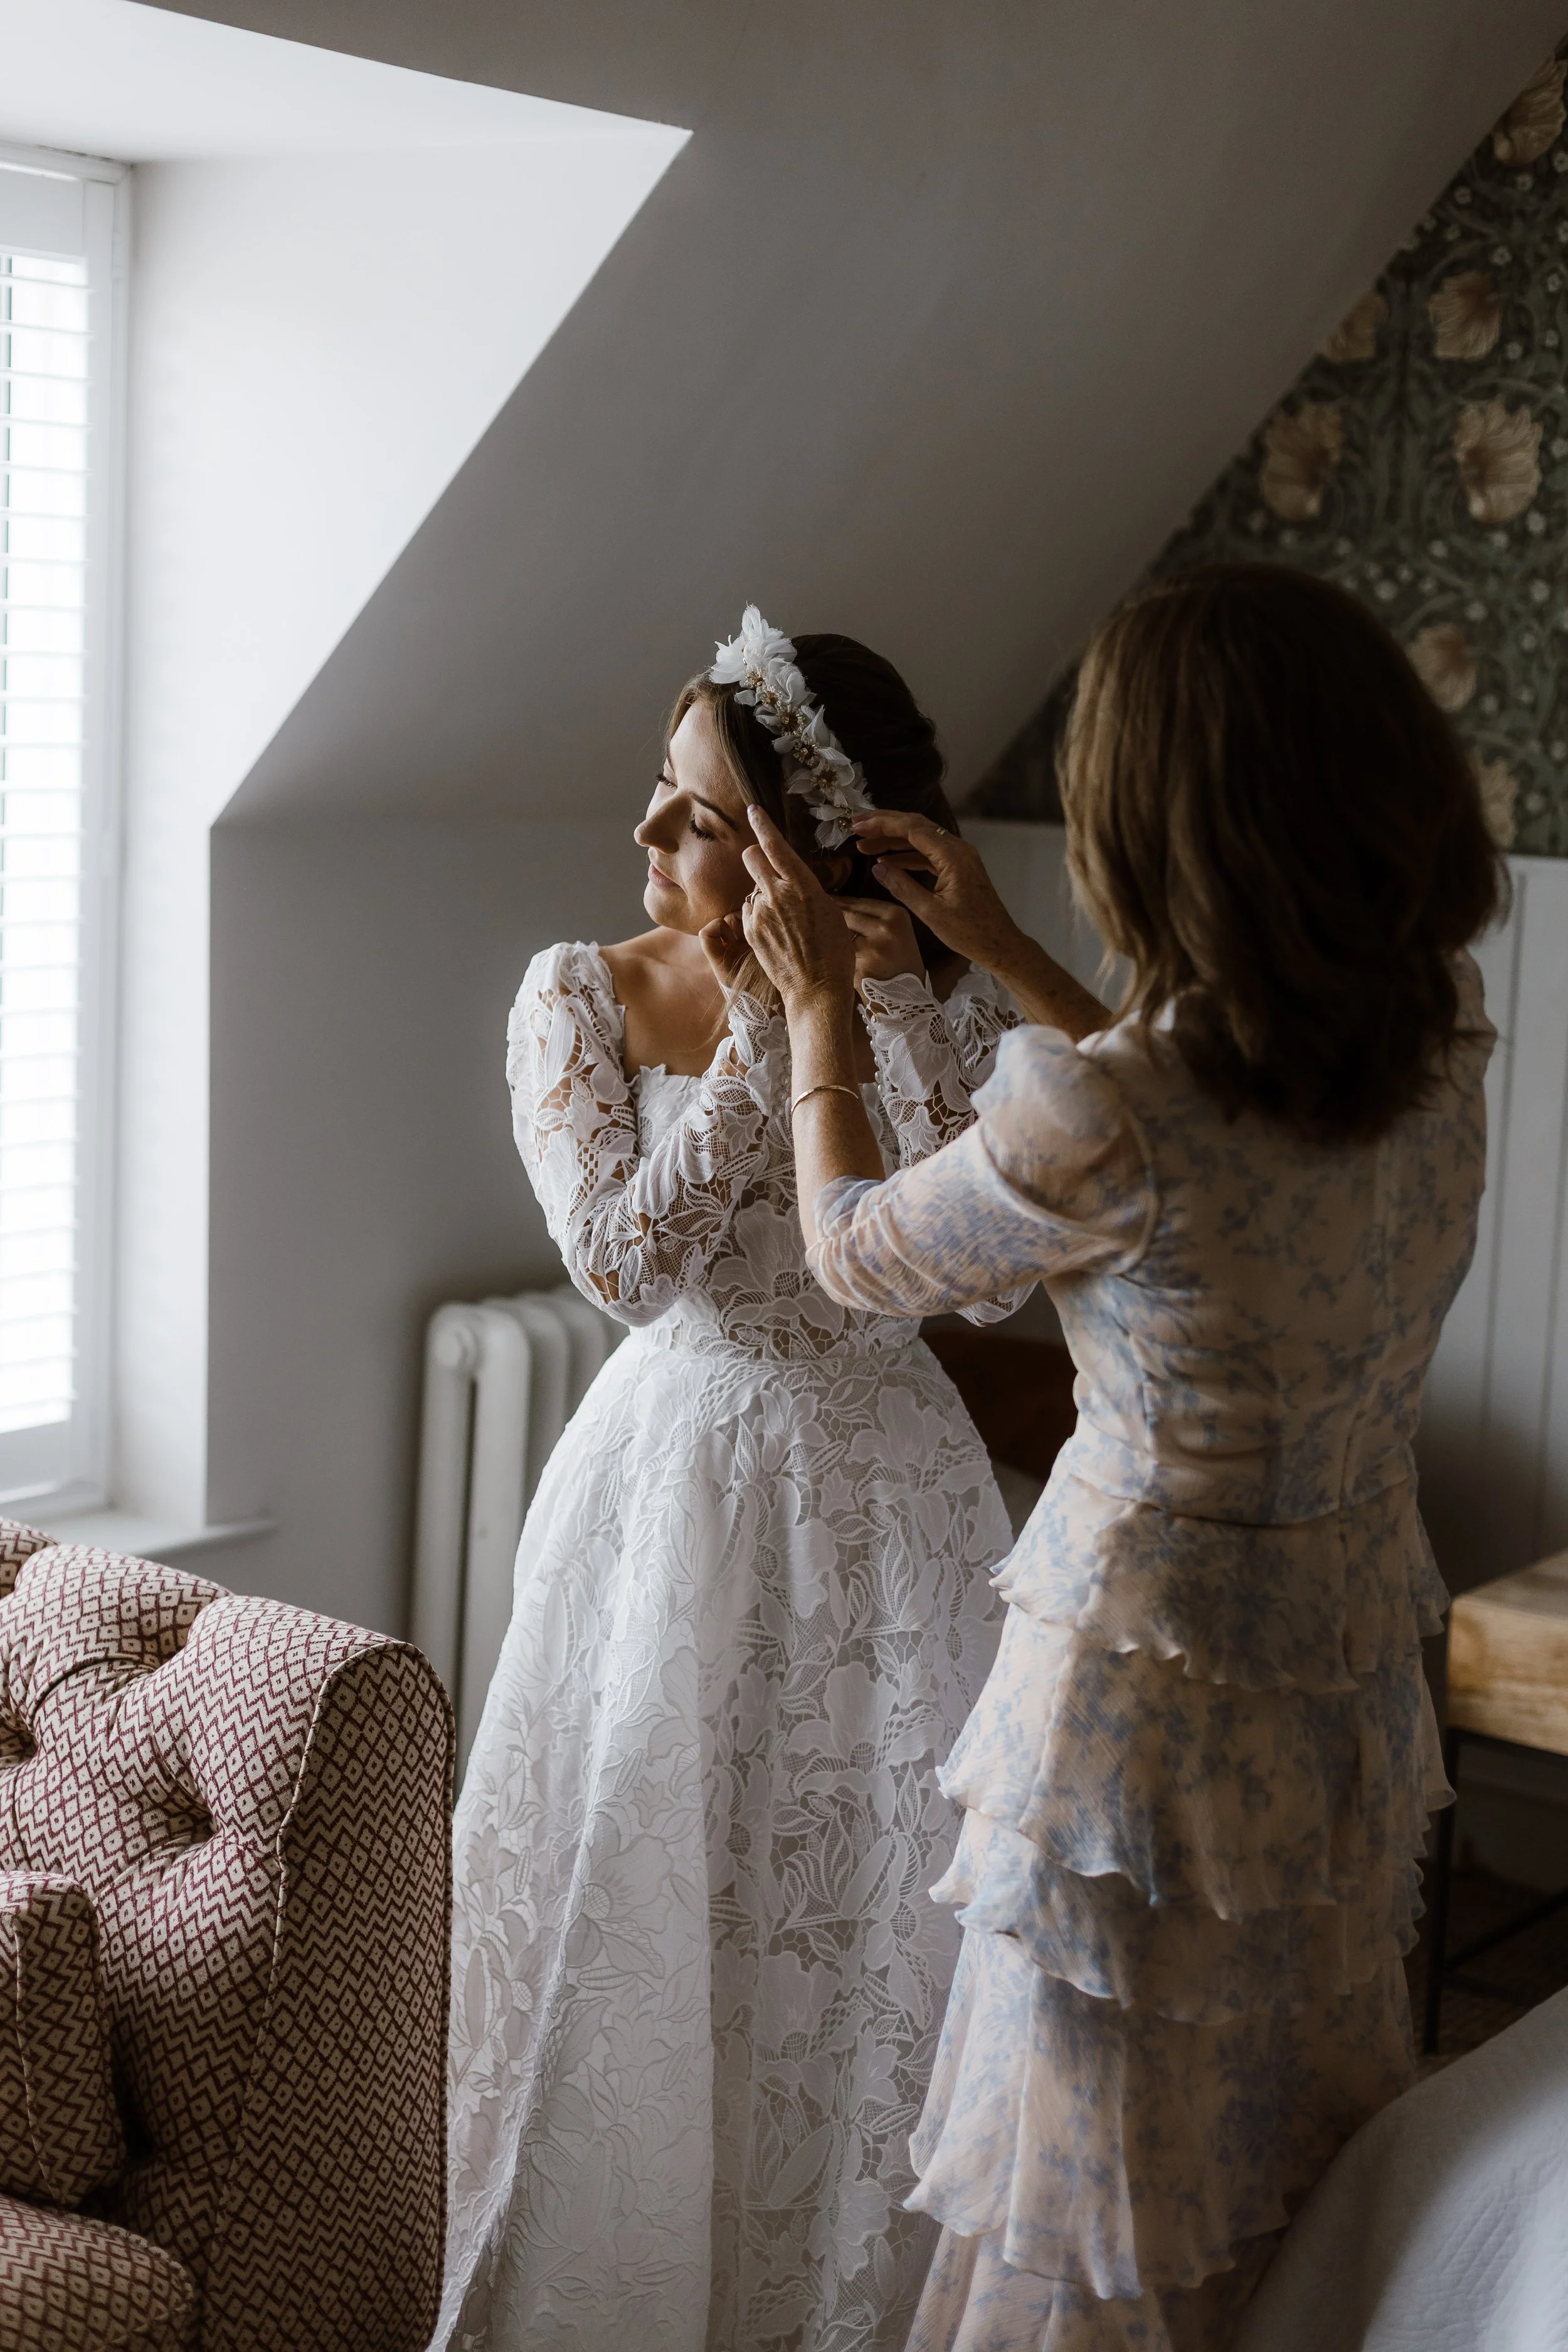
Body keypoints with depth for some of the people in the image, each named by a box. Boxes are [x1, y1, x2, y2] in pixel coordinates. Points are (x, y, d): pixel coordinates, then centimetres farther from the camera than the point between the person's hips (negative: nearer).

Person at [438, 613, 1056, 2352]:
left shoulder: (942, 1010, -5)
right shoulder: (580, 999, -5)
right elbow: (626, 1259, -16)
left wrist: (897, 1008, -20)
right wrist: (760, 1028, -18)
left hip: (881, 1494, 0)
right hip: (674, 1483, 0)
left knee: (872, 1918, 8)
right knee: (645, 1907, 9)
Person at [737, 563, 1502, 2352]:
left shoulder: (1095, 1112, -27)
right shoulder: (1439, 1059, -6)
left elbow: (858, 1252, -6)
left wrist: (819, 1011, 9)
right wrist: (999, 955, 21)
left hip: (1151, 1690, -6)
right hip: (1355, 1682, 7)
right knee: (1302, 2174, 23)